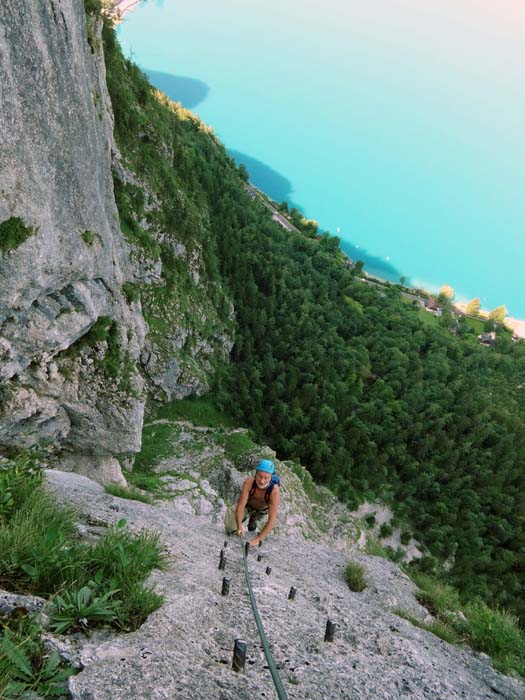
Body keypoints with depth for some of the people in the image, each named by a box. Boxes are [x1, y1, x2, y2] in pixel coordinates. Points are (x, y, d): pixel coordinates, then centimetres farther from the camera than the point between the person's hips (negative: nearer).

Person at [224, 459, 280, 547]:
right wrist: (239, 526, -50)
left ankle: (253, 520, 15)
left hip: (263, 509, 2)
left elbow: (272, 519, -42)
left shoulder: (274, 491, -41)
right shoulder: (249, 482, -39)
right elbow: (240, 506, -35)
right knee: (230, 527, -13)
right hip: (248, 505, -2)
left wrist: (258, 539, -46)